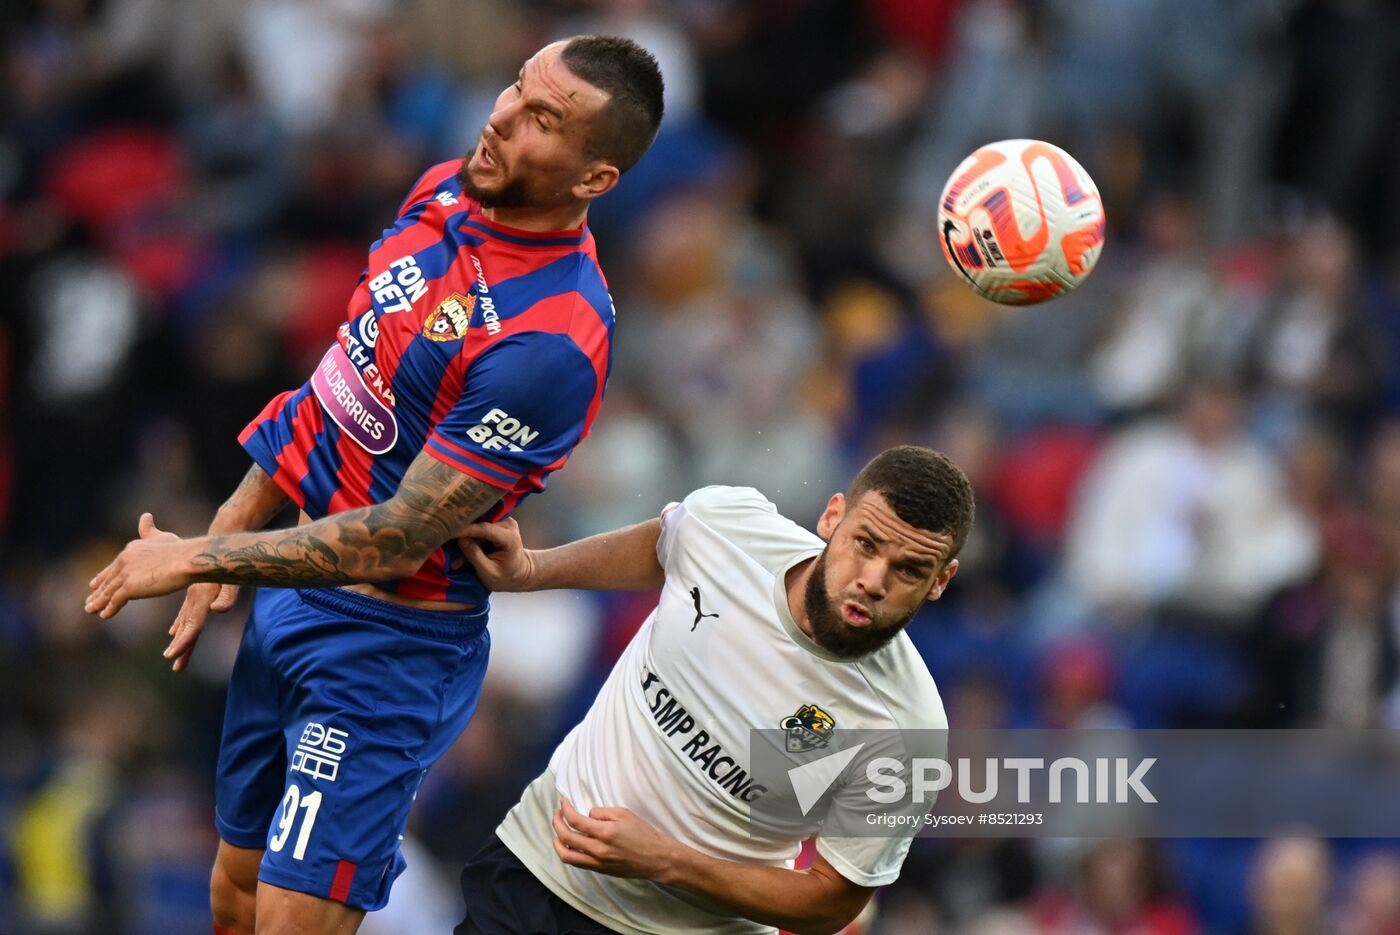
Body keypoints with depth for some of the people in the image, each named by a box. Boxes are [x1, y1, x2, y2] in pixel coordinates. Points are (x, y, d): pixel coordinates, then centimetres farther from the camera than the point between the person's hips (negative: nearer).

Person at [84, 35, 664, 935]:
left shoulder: (551, 342, -27)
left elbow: (397, 538, -24)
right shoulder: (446, 192, -1)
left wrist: (196, 557, -16)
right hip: (294, 589, 8)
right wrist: (232, 530, 13)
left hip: (388, 646, -8)